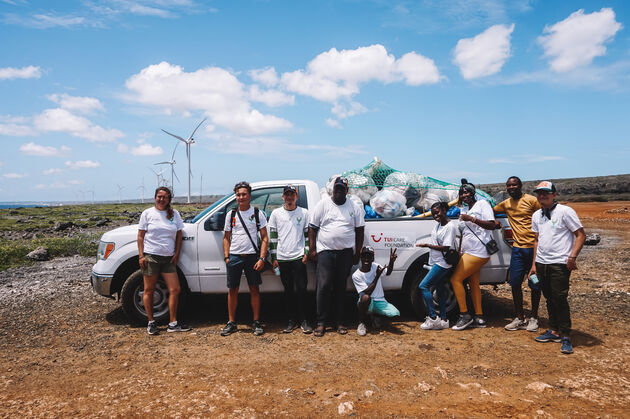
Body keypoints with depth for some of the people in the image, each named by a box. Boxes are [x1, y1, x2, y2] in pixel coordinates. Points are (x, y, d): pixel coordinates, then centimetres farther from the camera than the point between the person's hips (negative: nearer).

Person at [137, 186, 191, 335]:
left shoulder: (174, 214, 9)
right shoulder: (147, 213, 2)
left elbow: (179, 235, 11)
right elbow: (140, 236, 2)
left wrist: (177, 254, 3)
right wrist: (141, 256, -6)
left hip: (168, 258, 3)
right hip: (150, 257, -2)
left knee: (175, 290, -1)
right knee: (149, 290, 5)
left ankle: (173, 323, 8)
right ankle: (151, 322, 17)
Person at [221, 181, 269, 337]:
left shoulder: (258, 213, 2)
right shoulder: (231, 215, 9)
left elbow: (264, 238, 0)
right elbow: (226, 238, 13)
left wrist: (261, 258, -9)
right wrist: (226, 257, 2)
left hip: (252, 256, -2)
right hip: (234, 257, 2)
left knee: (254, 289, 3)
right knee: (232, 290, 6)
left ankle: (256, 322, 14)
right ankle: (231, 323, 17)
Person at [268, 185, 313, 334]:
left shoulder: (304, 213, 6)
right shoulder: (276, 213, 8)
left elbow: (308, 234, 9)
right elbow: (272, 236, 8)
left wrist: (306, 253, 0)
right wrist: (274, 257, 3)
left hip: (299, 257, -1)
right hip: (282, 258, 1)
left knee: (300, 289, -4)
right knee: (288, 291, 7)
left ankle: (303, 320, 8)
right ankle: (292, 320, 17)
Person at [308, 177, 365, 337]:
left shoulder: (354, 207, 10)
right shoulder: (322, 204, 4)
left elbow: (359, 230, 12)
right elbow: (312, 227, 4)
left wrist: (357, 252, 7)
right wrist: (312, 249, -3)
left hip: (346, 253, 2)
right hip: (325, 251, -2)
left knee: (340, 287, 7)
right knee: (324, 286, -7)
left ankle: (339, 321, 17)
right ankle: (321, 322, 1)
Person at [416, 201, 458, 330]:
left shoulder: (450, 226, -16)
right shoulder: (438, 224, 9)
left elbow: (445, 248, -20)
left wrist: (427, 245, -19)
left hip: (442, 263, -9)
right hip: (436, 262, 9)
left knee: (423, 286, -13)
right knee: (440, 289, 11)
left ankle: (433, 318, -10)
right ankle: (443, 319, 18)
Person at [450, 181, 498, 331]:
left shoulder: (482, 204, -5)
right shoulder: (464, 209, 18)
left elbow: (491, 225, -15)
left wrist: (472, 219, -23)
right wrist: (459, 251, 18)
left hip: (478, 252, -9)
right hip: (469, 252, 9)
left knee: (455, 279, -12)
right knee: (474, 284, 10)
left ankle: (464, 315, -4)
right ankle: (479, 318, 16)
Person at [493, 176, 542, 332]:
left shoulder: (532, 200, -6)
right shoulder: (505, 204, 11)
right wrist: (495, 221, 9)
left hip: (534, 247, -5)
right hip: (517, 248, 5)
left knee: (535, 284, 4)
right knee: (515, 283, 4)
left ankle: (533, 318, 19)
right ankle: (520, 318, 15)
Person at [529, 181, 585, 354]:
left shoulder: (565, 211, -6)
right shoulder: (536, 215, 14)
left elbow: (581, 235, -6)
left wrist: (572, 257, -15)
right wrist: (534, 263, 15)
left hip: (560, 264, -6)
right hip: (542, 263, 6)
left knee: (560, 299, -7)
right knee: (549, 299, 13)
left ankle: (565, 337, 3)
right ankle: (554, 331, 23)